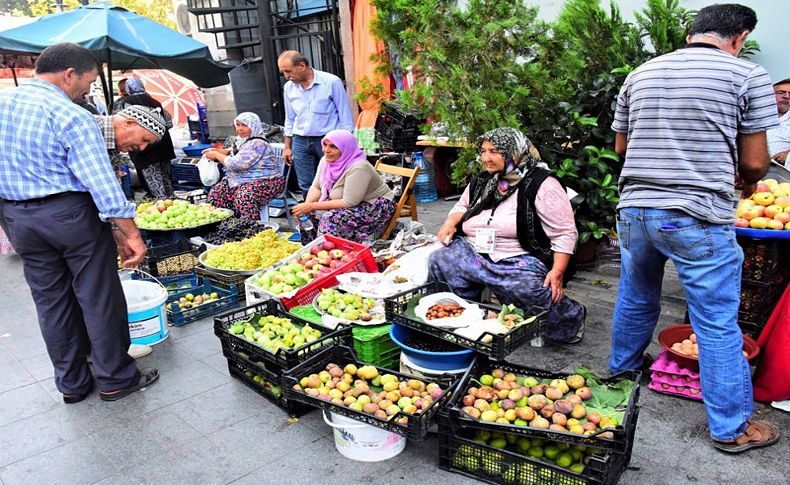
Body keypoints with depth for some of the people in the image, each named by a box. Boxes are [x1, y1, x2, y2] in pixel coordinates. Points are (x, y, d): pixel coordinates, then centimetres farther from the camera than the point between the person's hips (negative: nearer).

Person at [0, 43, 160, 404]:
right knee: (99, 298, 5)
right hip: (72, 213, -7)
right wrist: (128, 233, -18)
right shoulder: (71, 117, -16)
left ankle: (72, 383, 26)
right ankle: (115, 379, 17)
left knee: (51, 302, 15)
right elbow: (102, 181, -21)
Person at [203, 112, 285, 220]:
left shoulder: (257, 144, -19)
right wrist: (216, 151, 12)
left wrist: (216, 155, -9)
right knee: (216, 192, -1)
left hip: (265, 182, -10)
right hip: (242, 180, 10)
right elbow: (232, 152, 32)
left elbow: (237, 164, -23)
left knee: (244, 197, -36)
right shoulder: (242, 140, 10)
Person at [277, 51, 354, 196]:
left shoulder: (332, 82, -9)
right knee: (306, 187, 6)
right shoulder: (288, 87, 7)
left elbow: (345, 116, -5)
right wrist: (287, 147, 16)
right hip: (300, 142, 4)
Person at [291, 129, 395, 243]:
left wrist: (312, 206, -29)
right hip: (352, 203, 8)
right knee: (309, 211, -7)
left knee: (330, 218, -28)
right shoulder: (326, 160, -7)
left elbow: (348, 203, -30)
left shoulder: (358, 168, -30)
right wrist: (307, 204, -21)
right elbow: (316, 187, 0)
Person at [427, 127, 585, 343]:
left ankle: (573, 317, -2)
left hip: (520, 261, -5)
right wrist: (451, 222, 8)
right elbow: (462, 207, 32)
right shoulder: (480, 182, 14)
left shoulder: (541, 184, -6)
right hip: (473, 254, 6)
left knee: (530, 288, -35)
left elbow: (565, 234, -6)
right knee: (437, 262, -19)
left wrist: (557, 272, -17)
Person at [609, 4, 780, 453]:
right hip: (699, 218, -5)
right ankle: (731, 428, 18)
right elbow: (754, 162, 0)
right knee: (718, 325, 6)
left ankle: (621, 377, 42)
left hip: (634, 210, 5)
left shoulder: (641, 74, 11)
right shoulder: (748, 75, -2)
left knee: (635, 302, 23)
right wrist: (748, 183, 20)